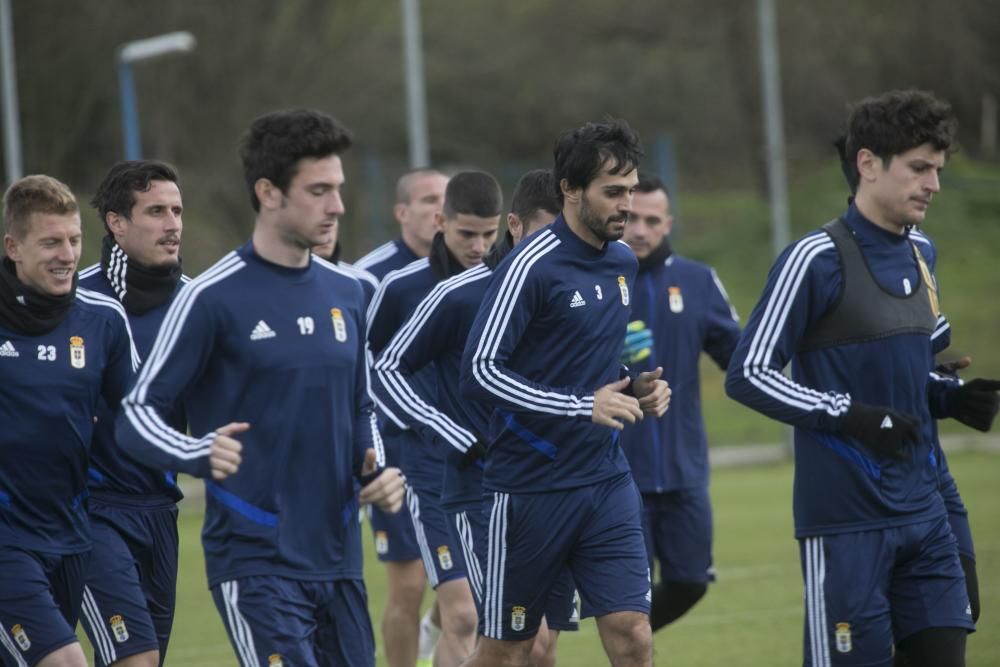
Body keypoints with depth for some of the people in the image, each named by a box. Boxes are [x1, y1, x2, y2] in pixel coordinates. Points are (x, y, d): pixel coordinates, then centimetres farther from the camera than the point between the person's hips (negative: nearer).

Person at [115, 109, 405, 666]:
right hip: (254, 559, -7)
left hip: (338, 557, 7)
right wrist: (199, 453, -28)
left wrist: (375, 471, 2)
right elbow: (137, 416, -9)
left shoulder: (345, 292, 10)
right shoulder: (215, 297, -9)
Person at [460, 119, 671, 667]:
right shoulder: (532, 266, -14)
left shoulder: (624, 263, 8)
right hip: (529, 490, -6)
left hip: (607, 480, 6)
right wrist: (582, 406, -23)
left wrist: (636, 388, 3)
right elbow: (479, 370, -20)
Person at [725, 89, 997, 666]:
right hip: (847, 524, -7)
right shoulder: (817, 260, -11)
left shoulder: (920, 255, 12)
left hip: (923, 512, 7)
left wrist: (950, 395, 5)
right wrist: (849, 415, -21)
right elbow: (748, 375, -12)